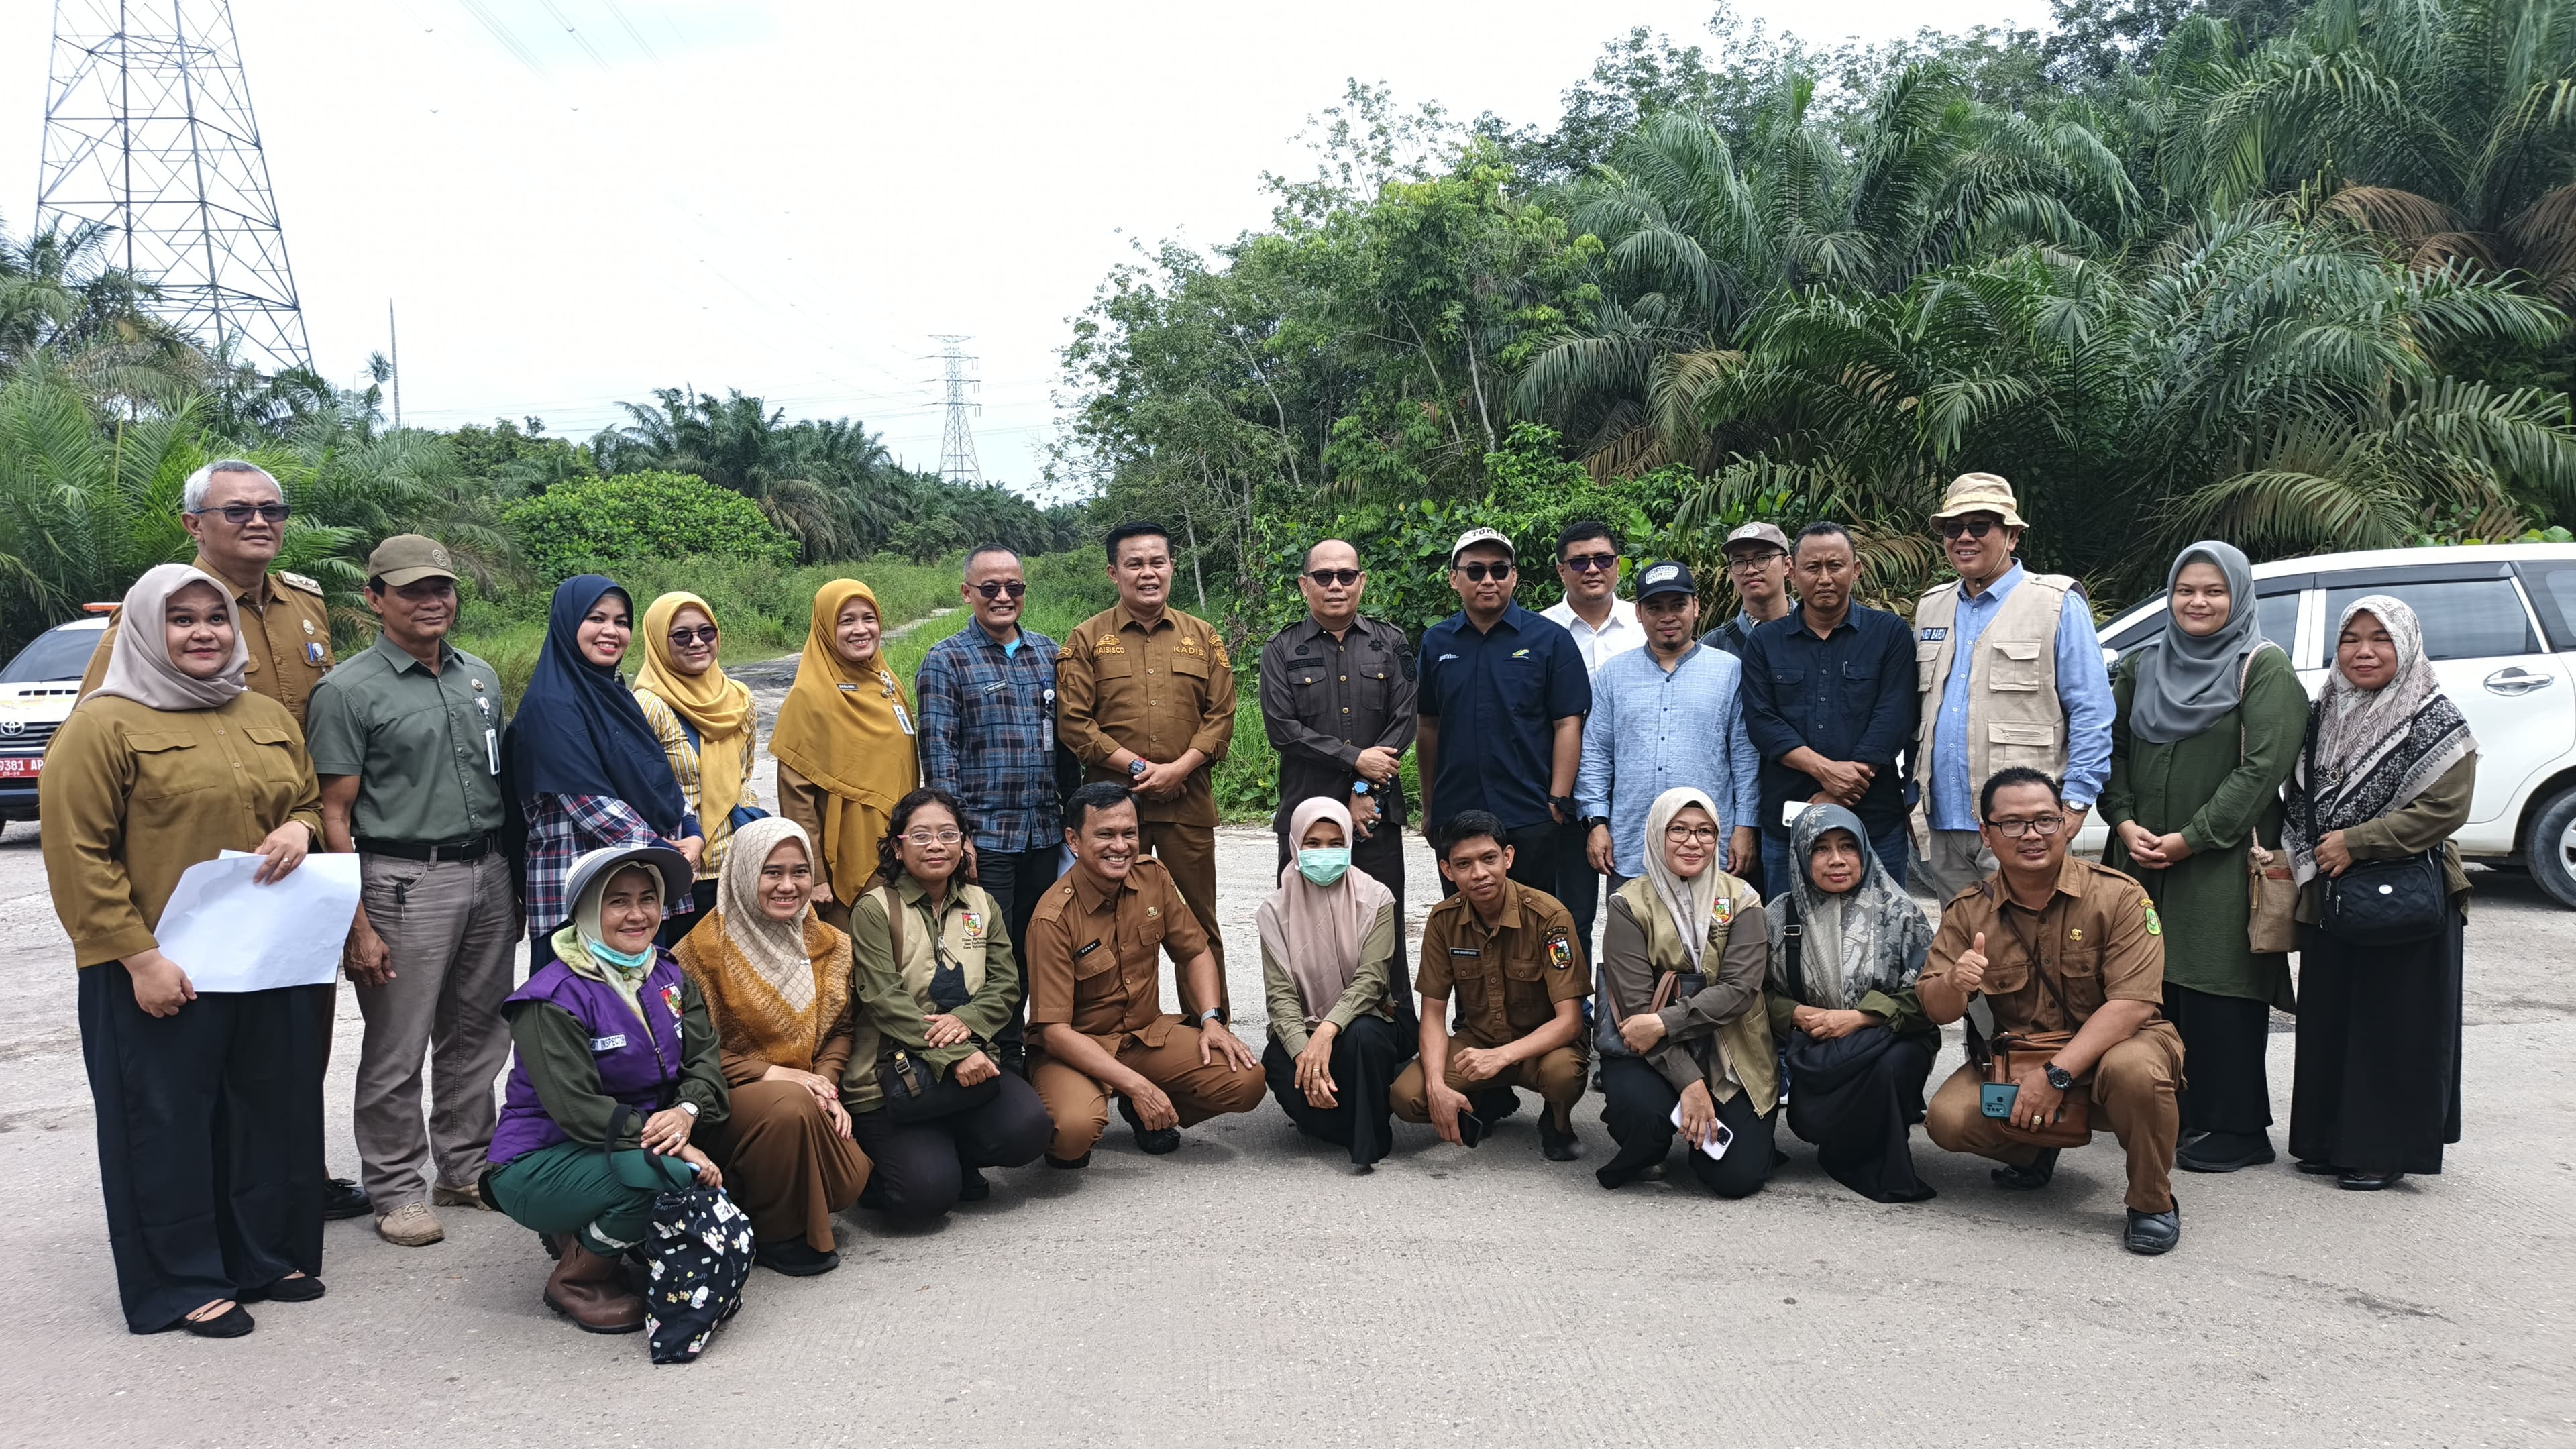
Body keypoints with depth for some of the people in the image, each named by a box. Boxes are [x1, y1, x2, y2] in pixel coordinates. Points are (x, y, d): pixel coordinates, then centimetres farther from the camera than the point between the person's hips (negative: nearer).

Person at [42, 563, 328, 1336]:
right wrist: (139, 958, -16)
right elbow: (77, 855, -11)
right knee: (170, 1124, 4)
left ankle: (267, 1257, 28)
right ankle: (185, 1286, 17)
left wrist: (299, 830, -4)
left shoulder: (269, 717, 11)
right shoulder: (103, 725, -7)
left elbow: (312, 800, 22)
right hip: (160, 974, -6)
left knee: (272, 1113, 13)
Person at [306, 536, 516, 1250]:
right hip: (405, 881, -6)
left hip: (488, 874, 6)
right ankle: (397, 1189, 14)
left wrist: (514, 883, 15)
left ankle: (467, 1169, 28)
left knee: (479, 1037, 14)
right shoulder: (348, 691, -6)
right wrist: (358, 926, -14)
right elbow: (334, 817, -8)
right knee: (396, 1051, 1)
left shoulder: (481, 678, 13)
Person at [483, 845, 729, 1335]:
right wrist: (673, 1147, -30)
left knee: (712, 1183, -17)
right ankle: (574, 1279, -8)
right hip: (539, 1166, -8)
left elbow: (705, 1058, -4)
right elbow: (577, 1109, -25)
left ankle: (581, 1235, 8)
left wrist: (686, 1112, -27)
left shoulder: (668, 978, 5)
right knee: (659, 1171, -34)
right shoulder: (552, 1000, -17)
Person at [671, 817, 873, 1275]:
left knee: (850, 1177, -19)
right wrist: (770, 1073, -19)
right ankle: (773, 1234, -13)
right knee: (790, 1106, -36)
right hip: (724, 1100, -5)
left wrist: (827, 1084, -8)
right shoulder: (705, 947, -10)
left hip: (803, 1094, 5)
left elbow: (839, 1029, 11)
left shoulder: (828, 946, 7)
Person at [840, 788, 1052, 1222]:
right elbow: (885, 999, -14)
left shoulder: (982, 905, 13)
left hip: (972, 1061, 5)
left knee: (1028, 1129, -24)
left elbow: (1006, 984, 5)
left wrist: (966, 1020, -18)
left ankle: (957, 1158, 9)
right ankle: (888, 1158, 13)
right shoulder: (875, 910, -3)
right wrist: (954, 1056, -24)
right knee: (926, 1193, -24)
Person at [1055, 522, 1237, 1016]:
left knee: (1198, 920, 6)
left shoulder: (1203, 637, 10)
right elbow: (1074, 721, -3)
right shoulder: (1087, 639, 4)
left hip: (1189, 801, 1)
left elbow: (1221, 715, 5)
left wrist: (1179, 768, -10)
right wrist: (1138, 768, -11)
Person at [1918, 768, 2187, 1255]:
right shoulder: (1969, 910, -2)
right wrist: (1955, 984, -29)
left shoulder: (2118, 896, -13)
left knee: (2134, 1070, -38)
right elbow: (1935, 1011, -3)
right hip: (2013, 1060, 3)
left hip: (2110, 1047, -3)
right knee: (1947, 1119, -22)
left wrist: (2056, 1073, -30)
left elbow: (2131, 1004, -21)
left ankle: (2152, 1202, -10)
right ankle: (2036, 1151, 14)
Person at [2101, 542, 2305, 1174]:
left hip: (2223, 862, -5)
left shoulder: (2264, 669, -3)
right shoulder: (2141, 666, 14)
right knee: (2158, 988, 6)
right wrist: (2125, 823, -4)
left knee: (2218, 992, -3)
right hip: (2144, 860, 5)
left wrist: (2188, 839, -15)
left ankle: (2238, 1129, 7)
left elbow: (2262, 768, -12)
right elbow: (2112, 748, 12)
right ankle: (2177, 1114, 18)